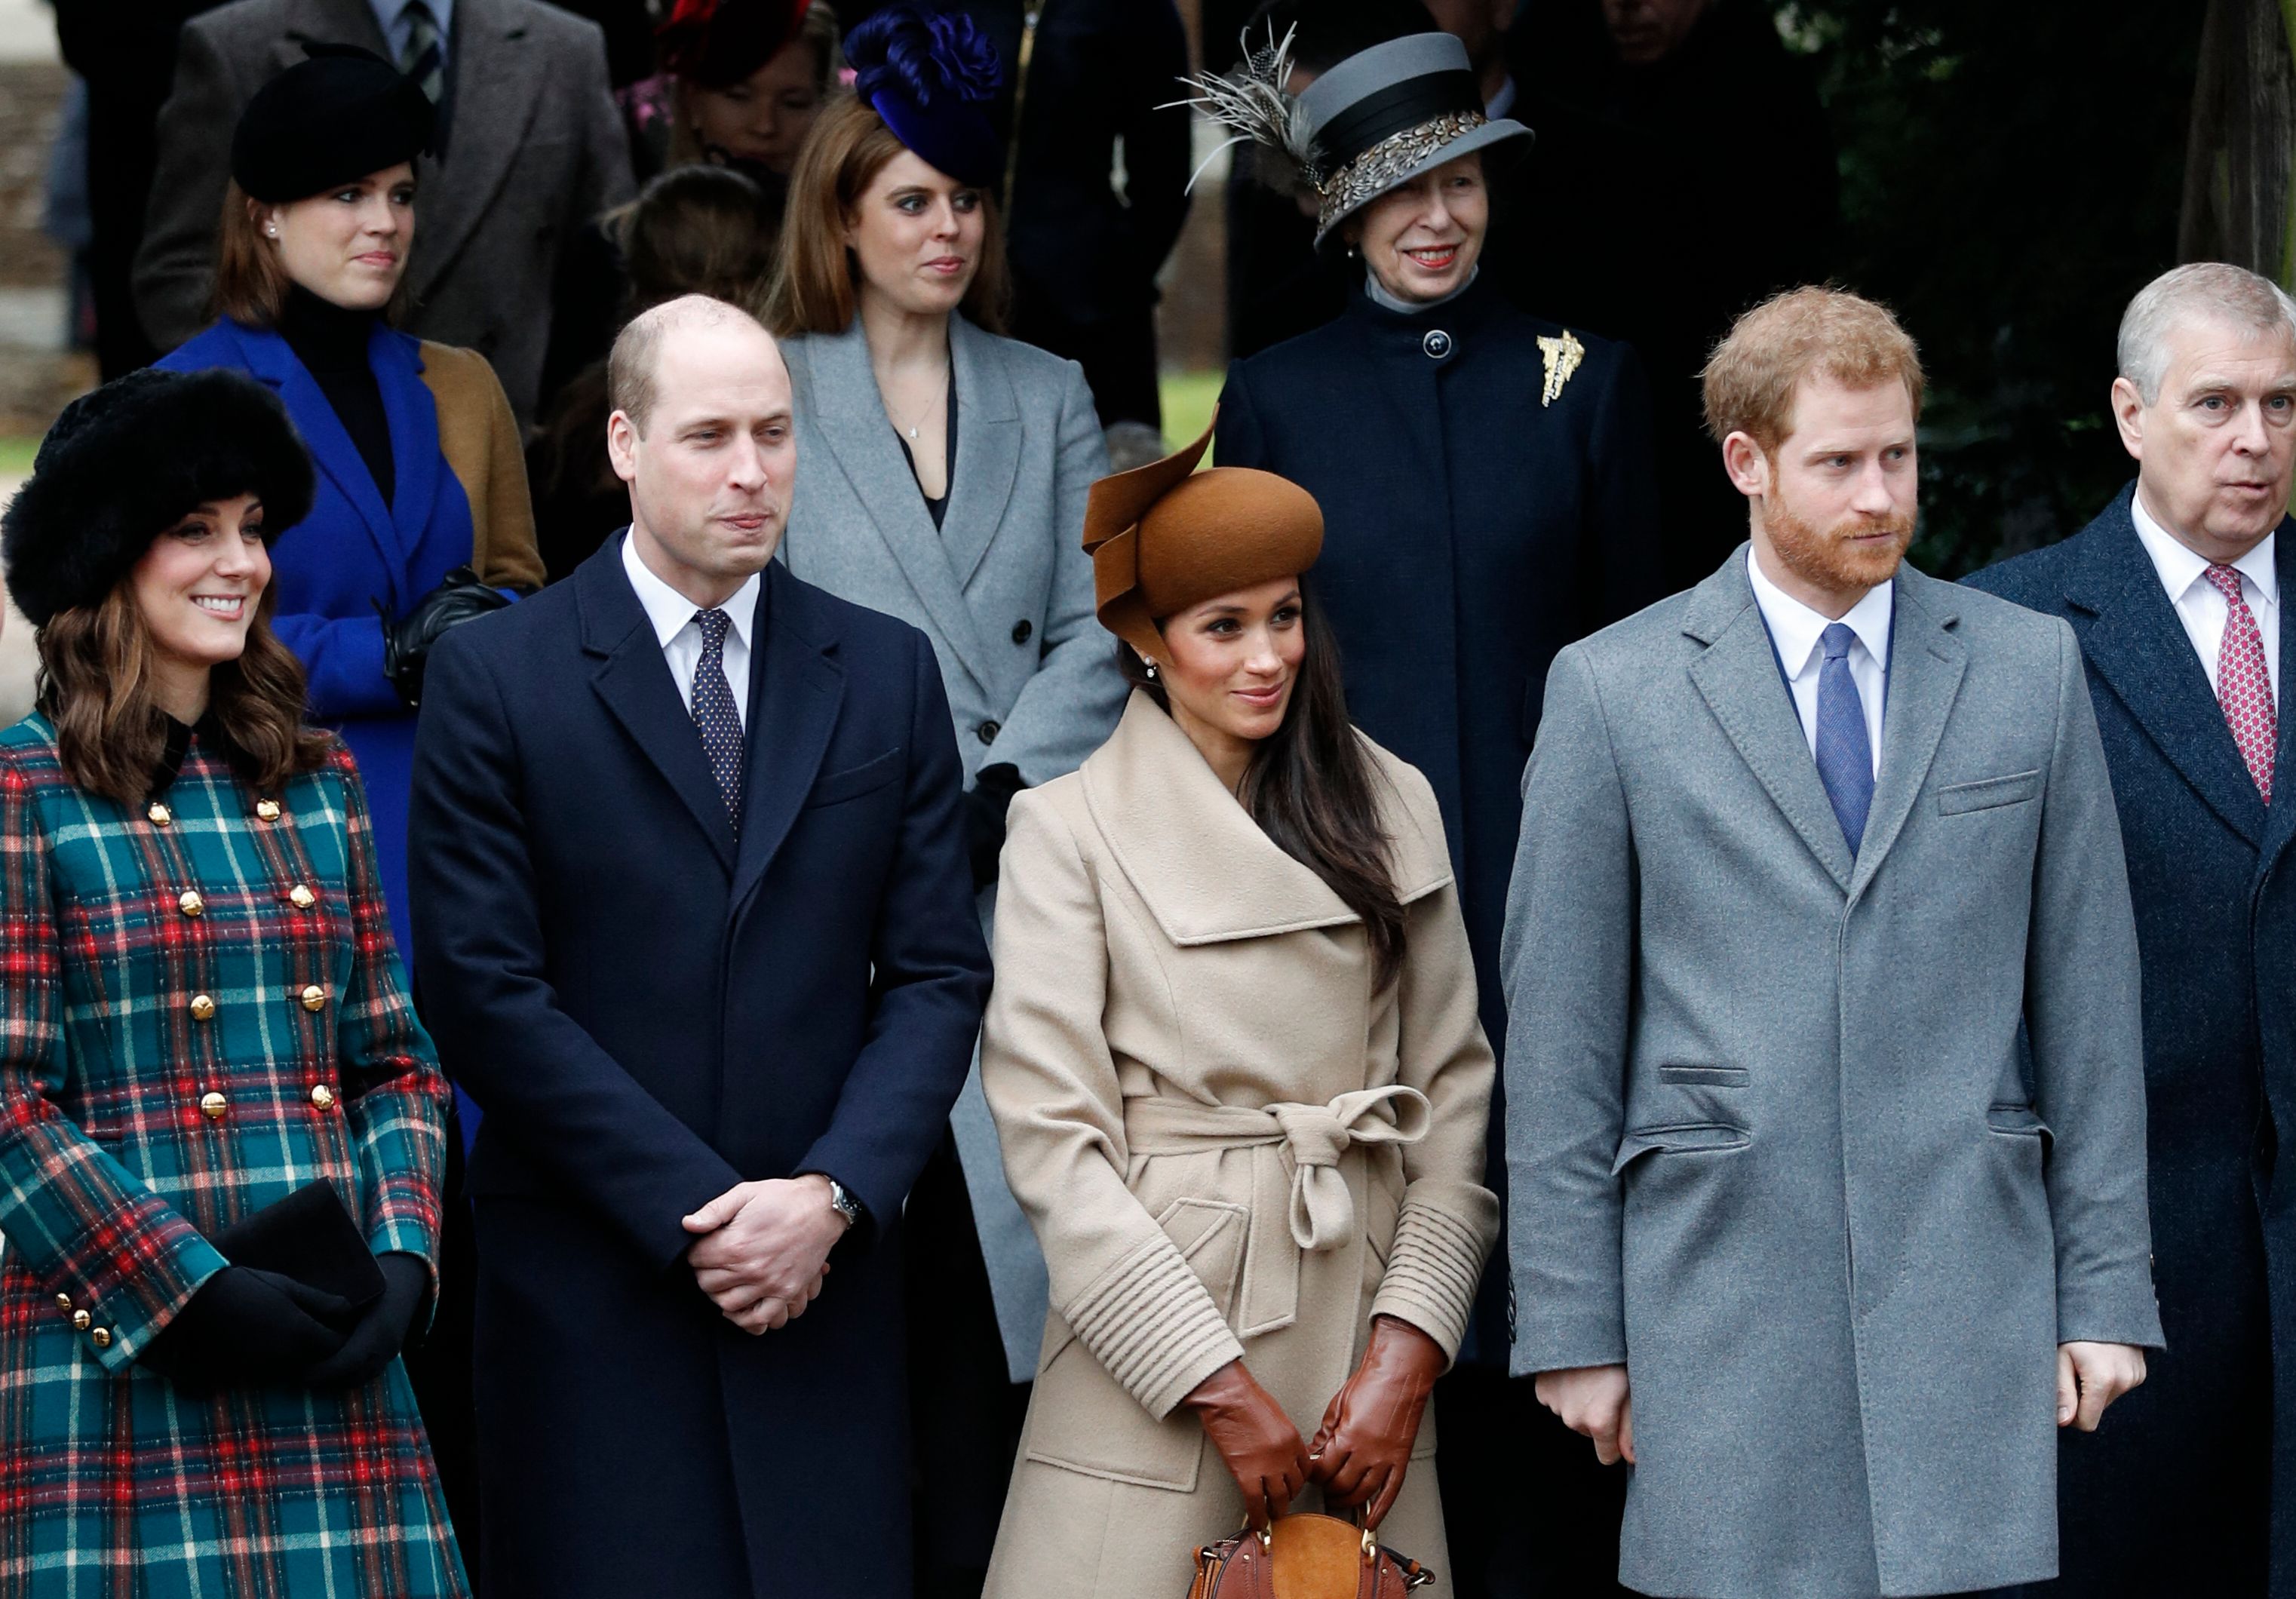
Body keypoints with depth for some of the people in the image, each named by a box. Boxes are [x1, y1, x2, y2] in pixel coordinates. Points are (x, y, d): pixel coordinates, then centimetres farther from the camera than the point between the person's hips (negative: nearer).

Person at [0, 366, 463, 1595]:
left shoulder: (316, 783, 14)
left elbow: (398, 1062, 15)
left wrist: (403, 1261, -1)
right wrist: (189, 1293, -14)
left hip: (331, 1362, 5)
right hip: (119, 1355, -5)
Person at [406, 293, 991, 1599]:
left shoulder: (888, 673, 10)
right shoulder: (497, 679, 0)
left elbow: (938, 975, 7)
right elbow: (484, 989, -7)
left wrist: (832, 1195, -9)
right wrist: (696, 1212, -11)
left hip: (826, 1273, 2)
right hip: (592, 1283, -2)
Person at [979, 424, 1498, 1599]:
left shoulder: (1392, 809, 10)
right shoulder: (1069, 830, -1)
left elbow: (1454, 1093, 8)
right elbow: (1052, 1137, -7)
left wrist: (1407, 1350, -4)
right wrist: (1222, 1389, -11)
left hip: (1363, 1307, 3)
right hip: (1153, 1323, -3)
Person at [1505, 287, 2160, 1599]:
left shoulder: (2032, 668, 9)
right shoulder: (1614, 690, 4)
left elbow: (2089, 1003, 9)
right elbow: (1562, 1036, 4)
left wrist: (2107, 1293, 5)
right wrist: (1573, 1327, 0)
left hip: (1968, 1283, 1)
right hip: (1721, 1290, -1)